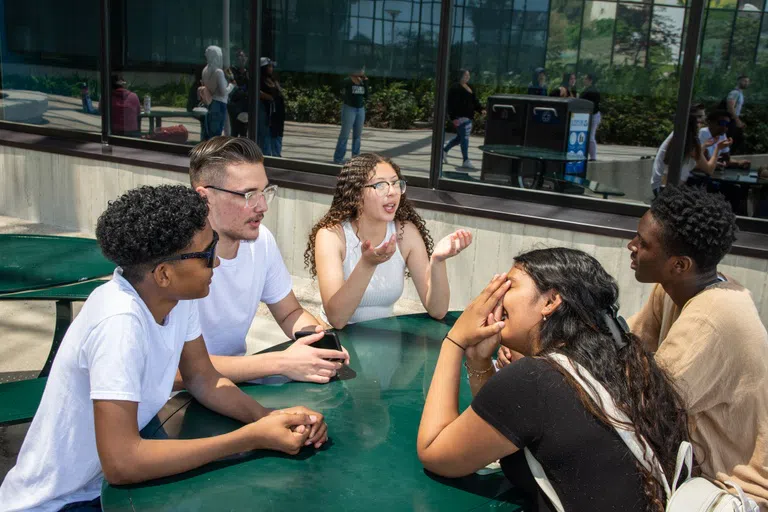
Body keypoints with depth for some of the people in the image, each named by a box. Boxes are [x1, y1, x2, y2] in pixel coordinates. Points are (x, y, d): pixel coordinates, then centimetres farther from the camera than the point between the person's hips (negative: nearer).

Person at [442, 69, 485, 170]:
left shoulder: (468, 87, 16)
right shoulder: (455, 88, -12)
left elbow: (474, 100, 17)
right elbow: (452, 104, -16)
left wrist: (481, 109, 2)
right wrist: (454, 118, -21)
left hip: (467, 116, 9)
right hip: (459, 117, -9)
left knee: (460, 137, 17)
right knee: (464, 137, -10)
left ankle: (444, 150, 33)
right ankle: (466, 161, -8)